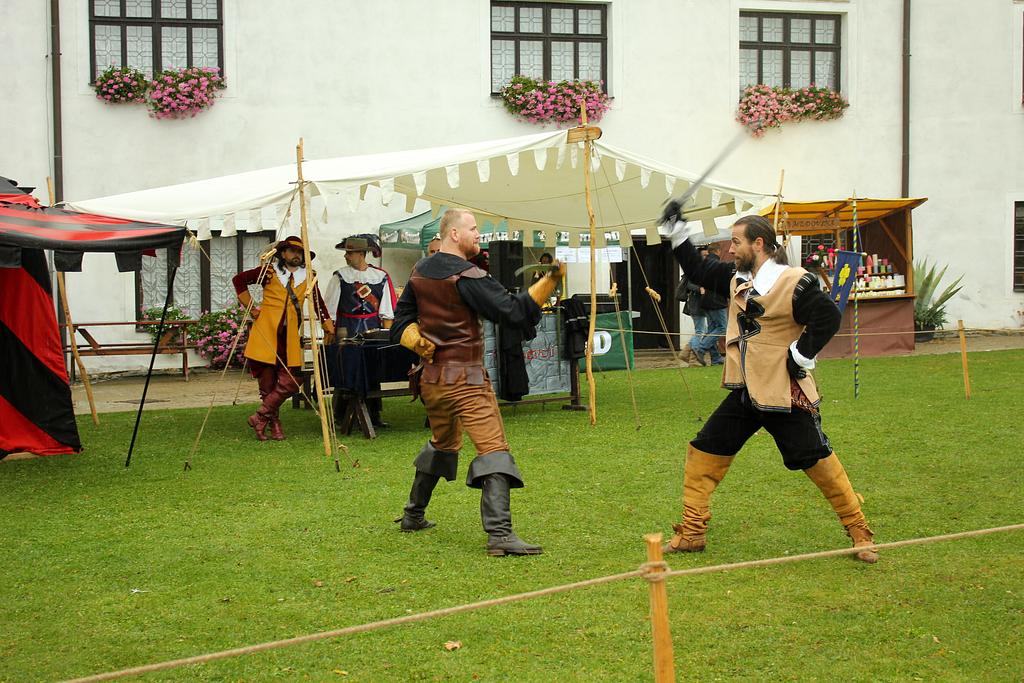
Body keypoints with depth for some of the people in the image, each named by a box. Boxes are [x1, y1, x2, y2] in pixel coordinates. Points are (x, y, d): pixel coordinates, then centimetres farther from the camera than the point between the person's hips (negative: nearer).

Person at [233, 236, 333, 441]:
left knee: (290, 383, -8)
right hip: (266, 331, -3)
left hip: (290, 336, 3)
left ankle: (260, 416, 4)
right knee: (267, 383, -1)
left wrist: (329, 328, 3)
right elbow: (239, 280, 8)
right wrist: (251, 309, 4)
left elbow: (319, 304, 13)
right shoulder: (269, 271, 3)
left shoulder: (308, 276, 11)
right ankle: (274, 424, 11)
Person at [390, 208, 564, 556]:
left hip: (431, 377, 9)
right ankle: (500, 534, -25)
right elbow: (514, 312, -18)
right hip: (465, 379, -8)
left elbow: (402, 323, 11)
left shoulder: (420, 273, 9)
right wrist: (550, 280, -15)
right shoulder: (467, 277, -15)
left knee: (442, 443, 28)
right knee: (494, 449, -13)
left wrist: (420, 343, -4)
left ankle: (413, 515, 38)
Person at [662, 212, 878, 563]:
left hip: (784, 395, -7)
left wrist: (801, 355, -18)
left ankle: (859, 532, 13)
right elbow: (698, 271, 17)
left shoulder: (793, 283, -16)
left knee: (817, 460, -2)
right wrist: (678, 230, 11)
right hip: (744, 393, 7)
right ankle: (692, 533, 11)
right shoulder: (736, 279, 8)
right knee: (704, 452, 3)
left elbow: (828, 317, -21)